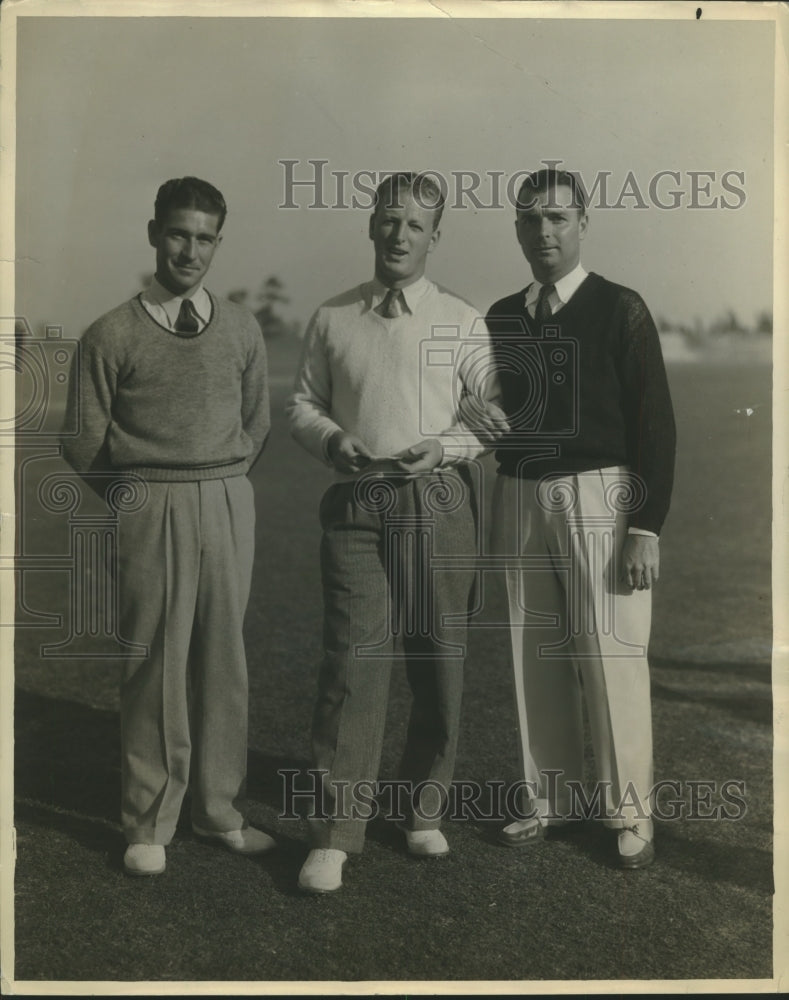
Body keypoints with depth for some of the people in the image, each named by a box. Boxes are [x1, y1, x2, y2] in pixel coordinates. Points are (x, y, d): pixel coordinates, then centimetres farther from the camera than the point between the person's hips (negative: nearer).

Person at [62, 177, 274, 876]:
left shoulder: (241, 329, 7)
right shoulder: (113, 336, -4)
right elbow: (84, 443, 1)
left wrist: (222, 480, 11)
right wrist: (144, 490, 6)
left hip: (229, 507, 3)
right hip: (150, 515, -3)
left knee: (223, 661, 9)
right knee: (156, 667, 1)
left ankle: (219, 809, 23)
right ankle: (150, 825, 16)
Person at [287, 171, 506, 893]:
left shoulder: (462, 322, 7)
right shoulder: (333, 319, 9)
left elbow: (497, 415, 9)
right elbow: (302, 402, 15)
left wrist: (445, 447, -9)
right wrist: (331, 439, -6)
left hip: (439, 503, 1)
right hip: (357, 507, 0)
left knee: (439, 665, 7)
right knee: (353, 663, -9)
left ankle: (425, 811, 25)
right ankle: (334, 835, -1)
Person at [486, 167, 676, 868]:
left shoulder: (620, 310, -2)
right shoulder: (501, 319, 11)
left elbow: (655, 426, -5)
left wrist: (647, 528, -12)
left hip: (598, 496, -5)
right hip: (518, 496, 5)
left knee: (611, 655, -2)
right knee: (536, 658, 10)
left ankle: (630, 810, 14)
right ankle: (552, 797, 25)